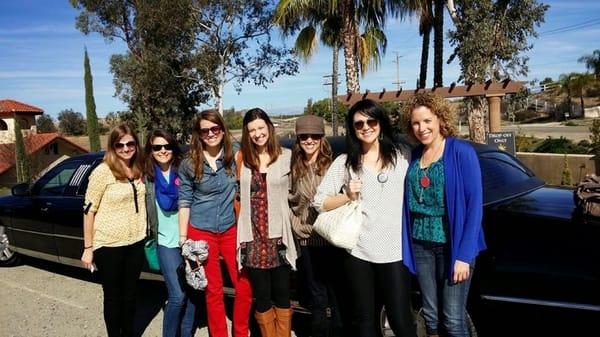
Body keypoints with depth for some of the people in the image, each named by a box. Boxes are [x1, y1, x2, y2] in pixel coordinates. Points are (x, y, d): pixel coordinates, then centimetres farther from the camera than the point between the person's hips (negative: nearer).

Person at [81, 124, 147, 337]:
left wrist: (146, 233, 13)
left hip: (136, 242, 5)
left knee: (130, 294, 17)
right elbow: (89, 210, -10)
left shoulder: (139, 170, 5)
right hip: (108, 245, -5)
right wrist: (88, 248, -9)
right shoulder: (103, 171, -12)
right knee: (113, 296, 10)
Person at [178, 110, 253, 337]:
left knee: (245, 287, 2)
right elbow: (184, 203, 1)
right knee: (213, 291, 9)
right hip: (201, 233, -1)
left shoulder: (235, 156, 0)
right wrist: (183, 238, -1)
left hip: (231, 230, 1)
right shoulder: (188, 164, -2)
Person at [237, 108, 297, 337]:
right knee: (262, 296, 11)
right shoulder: (241, 158, 7)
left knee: (282, 294, 10)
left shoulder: (286, 156, 1)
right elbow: (237, 196, 12)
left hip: (278, 236, -1)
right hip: (253, 237, 2)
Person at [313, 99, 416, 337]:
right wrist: (347, 196, -12)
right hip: (357, 252, 1)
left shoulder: (402, 156, 5)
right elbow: (319, 202, 4)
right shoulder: (344, 162, 5)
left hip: (395, 251, -1)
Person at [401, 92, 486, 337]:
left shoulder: (462, 152, -9)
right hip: (421, 245, 5)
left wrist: (464, 255, -16)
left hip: (453, 244, -5)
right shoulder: (414, 156, 7)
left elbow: (475, 204, -11)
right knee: (430, 315, 13)